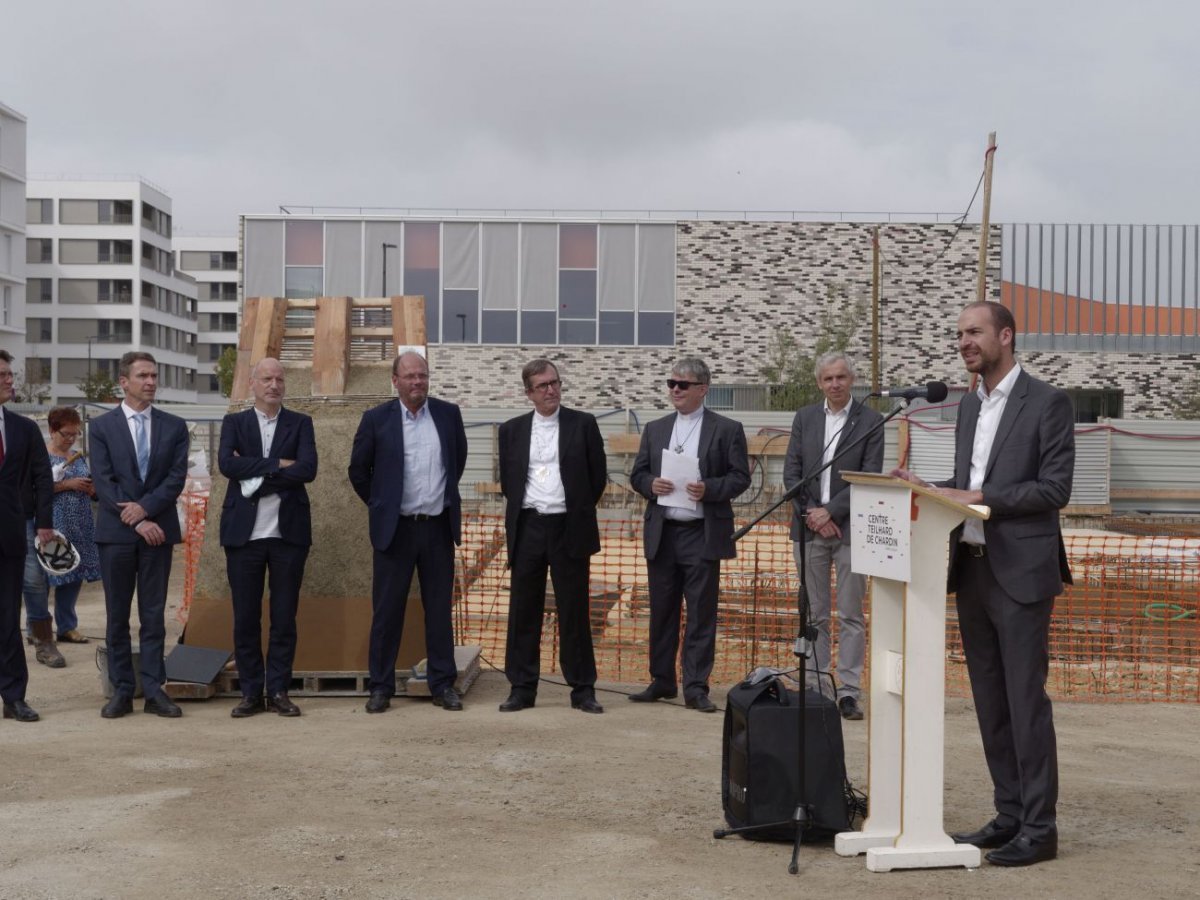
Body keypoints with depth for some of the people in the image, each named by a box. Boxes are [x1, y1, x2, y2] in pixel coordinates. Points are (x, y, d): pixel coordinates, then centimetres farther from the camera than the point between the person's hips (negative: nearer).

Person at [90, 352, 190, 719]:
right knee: (117, 615, 5)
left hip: (157, 530, 1)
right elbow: (103, 482, -5)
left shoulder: (174, 426, 7)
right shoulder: (101, 426, 3)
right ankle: (122, 690, 11)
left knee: (154, 615, 3)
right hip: (115, 532, -1)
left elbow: (177, 477, -1)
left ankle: (154, 690, 6)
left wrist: (144, 508, -14)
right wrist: (135, 522, -12)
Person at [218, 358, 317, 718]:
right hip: (244, 532, 0)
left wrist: (255, 476, -11)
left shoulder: (300, 424, 7)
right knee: (245, 618, 4)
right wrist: (277, 464, -13)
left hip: (288, 531, 0)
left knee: (284, 617, 3)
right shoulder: (234, 422, 9)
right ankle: (251, 692, 12)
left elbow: (308, 469, -9)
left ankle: (279, 691, 12)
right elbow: (227, 464, -9)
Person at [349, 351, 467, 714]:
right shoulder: (376, 419, -3)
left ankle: (443, 684, 14)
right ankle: (380, 686, 11)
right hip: (395, 528, -2)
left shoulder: (448, 414, 3)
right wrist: (381, 506, 10)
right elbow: (358, 471, 7)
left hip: (438, 527, 2)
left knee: (439, 608, 7)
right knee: (387, 610, 3)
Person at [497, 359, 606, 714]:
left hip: (569, 529, -2)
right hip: (527, 529, 2)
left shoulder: (583, 424, 2)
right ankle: (522, 688, 12)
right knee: (523, 612, 5)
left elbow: (598, 475, 5)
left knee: (574, 612, 3)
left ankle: (583, 689, 10)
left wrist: (578, 513, 8)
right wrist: (521, 510, 12)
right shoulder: (512, 430, 8)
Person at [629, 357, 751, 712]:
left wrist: (708, 489, -18)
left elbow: (740, 477, -2)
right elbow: (637, 474, 14)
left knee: (701, 614, -2)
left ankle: (696, 688, 3)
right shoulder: (655, 429, 14)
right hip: (661, 533, 4)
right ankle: (662, 682, 20)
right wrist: (651, 484, -8)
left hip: (703, 535, -4)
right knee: (661, 612, 9)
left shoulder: (727, 430, 2)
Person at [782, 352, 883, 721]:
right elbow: (791, 471, 5)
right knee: (815, 615, 7)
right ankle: (816, 687, 13)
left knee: (851, 615, 0)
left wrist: (831, 512, -12)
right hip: (809, 527, 3)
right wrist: (812, 515, -6)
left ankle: (849, 692, 4)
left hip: (849, 528, -3)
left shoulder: (869, 421, -1)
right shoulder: (804, 418, 9)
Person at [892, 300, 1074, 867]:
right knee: (990, 702, 11)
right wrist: (926, 486, 2)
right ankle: (1009, 815, 20)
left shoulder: (1047, 403, -7)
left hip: (1019, 571, -7)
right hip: (970, 569, 7)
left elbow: (1055, 488, -13)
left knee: (1025, 701, -4)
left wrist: (980, 497, -19)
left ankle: (1038, 828, 4)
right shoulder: (969, 406, 15)